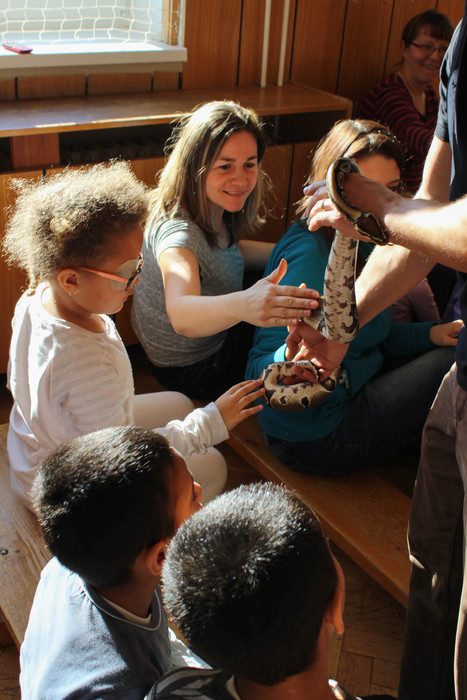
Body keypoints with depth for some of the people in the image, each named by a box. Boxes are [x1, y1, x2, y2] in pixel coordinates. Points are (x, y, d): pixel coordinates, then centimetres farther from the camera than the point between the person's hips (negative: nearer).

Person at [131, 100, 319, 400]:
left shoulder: (212, 211, -9)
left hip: (216, 338, 8)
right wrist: (243, 305, -75)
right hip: (191, 368, -8)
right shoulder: (177, 230, -36)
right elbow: (181, 315, -55)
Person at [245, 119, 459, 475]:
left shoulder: (359, 242, 3)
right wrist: (293, 359, -50)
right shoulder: (309, 254, -26)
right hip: (313, 435, -10)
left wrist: (429, 334, 2)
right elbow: (260, 368, -28)